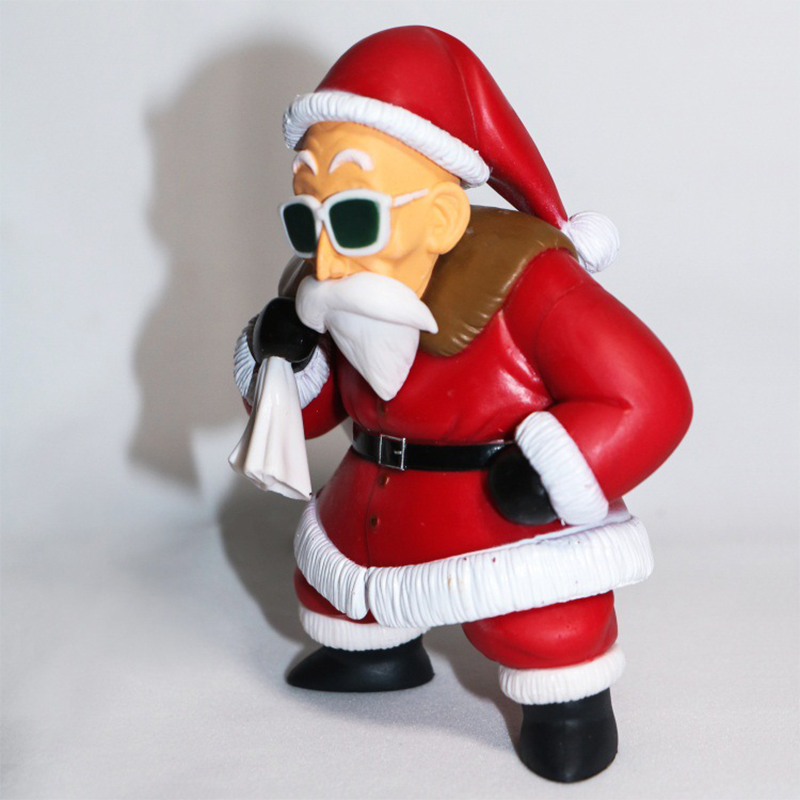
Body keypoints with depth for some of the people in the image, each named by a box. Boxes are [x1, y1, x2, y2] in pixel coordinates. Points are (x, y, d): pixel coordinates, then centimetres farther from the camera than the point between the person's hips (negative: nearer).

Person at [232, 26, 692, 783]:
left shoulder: (524, 285, -29)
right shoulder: (334, 299, -4)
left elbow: (646, 401, -28)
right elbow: (311, 409, 9)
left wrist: (548, 479, -31)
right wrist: (281, 353, -11)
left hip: (509, 520, -7)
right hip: (375, 510, 8)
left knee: (538, 625, -4)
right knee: (335, 573, 25)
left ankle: (570, 698, 28)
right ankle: (377, 651, 55)